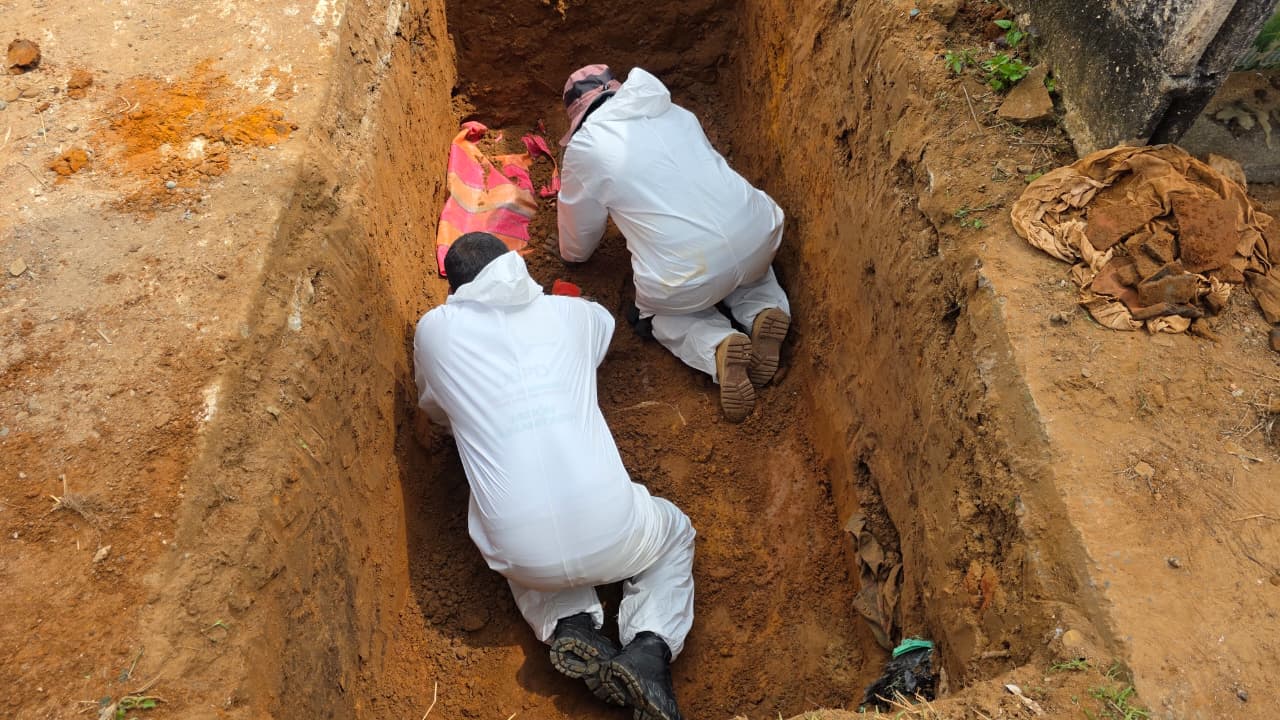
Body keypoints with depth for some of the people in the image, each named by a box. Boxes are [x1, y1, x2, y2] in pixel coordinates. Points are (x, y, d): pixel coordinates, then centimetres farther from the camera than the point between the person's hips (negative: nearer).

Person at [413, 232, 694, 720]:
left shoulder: (436, 330, 6)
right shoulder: (568, 312, 10)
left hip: (527, 555, 1)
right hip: (609, 534, -1)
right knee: (675, 533, 32)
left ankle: (570, 626, 10)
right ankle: (650, 650, 8)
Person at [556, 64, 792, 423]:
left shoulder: (585, 148, 4)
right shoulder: (675, 112, 17)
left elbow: (576, 248, 16)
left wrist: (571, 251, 40)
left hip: (687, 278, -4)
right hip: (759, 238, 5)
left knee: (661, 310, 29)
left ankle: (717, 347, 0)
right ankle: (764, 311, 9)